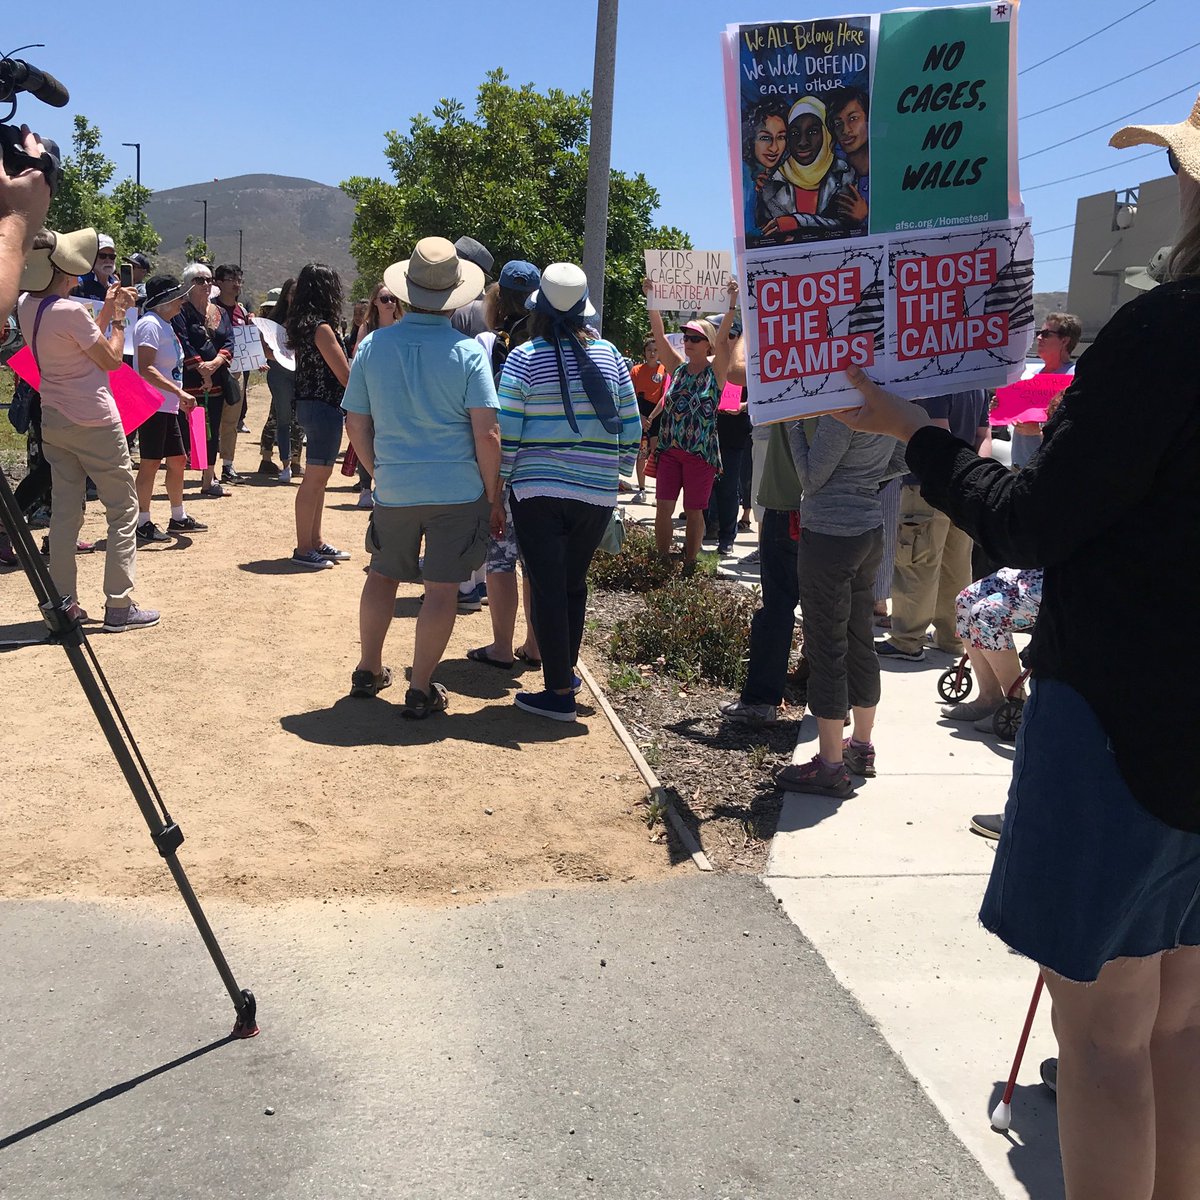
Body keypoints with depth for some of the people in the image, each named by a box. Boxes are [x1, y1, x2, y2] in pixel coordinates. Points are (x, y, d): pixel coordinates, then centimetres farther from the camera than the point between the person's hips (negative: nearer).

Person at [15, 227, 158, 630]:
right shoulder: (70, 312, -20)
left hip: (54, 422, 8)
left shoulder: (27, 306, 5)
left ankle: (64, 604, 13)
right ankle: (118, 607, 1)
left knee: (65, 512, 11)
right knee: (123, 510, 2)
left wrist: (107, 310, 14)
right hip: (94, 423, -8)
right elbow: (111, 358, -10)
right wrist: (118, 316, 1)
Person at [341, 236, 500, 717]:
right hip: (458, 489, -3)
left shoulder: (373, 345, -2)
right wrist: (493, 494, -2)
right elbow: (487, 432, -13)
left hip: (393, 489, 3)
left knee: (382, 575, 21)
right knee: (442, 588, 6)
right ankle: (420, 690, 12)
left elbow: (356, 424, 4)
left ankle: (368, 670, 32)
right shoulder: (468, 350, -10)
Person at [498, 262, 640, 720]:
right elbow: (631, 427, 7)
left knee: (547, 589, 3)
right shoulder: (608, 354, 3)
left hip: (537, 492, -3)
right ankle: (566, 671, 33)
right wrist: (618, 475, 18)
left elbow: (506, 434, -8)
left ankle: (559, 692, 6)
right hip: (596, 493, 4)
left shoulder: (524, 358, -6)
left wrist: (496, 494, -1)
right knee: (574, 583, 19)